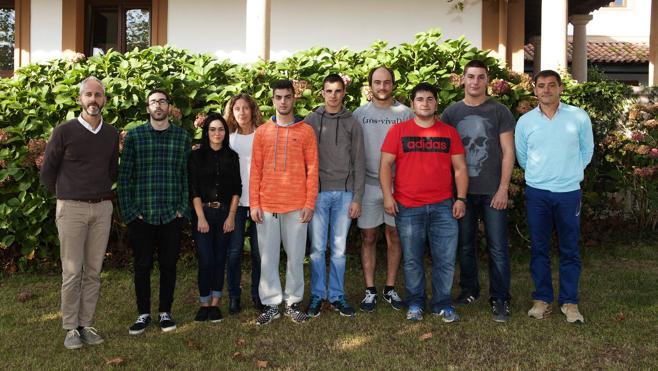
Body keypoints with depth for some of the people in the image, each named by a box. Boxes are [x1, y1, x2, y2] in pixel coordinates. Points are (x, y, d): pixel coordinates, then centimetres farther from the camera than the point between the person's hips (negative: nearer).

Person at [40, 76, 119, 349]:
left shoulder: (112, 134, 8)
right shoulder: (64, 132, -4)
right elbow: (47, 171, 5)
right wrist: (64, 196, 10)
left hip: (102, 208, 4)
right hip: (71, 209, -3)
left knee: (93, 271, 7)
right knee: (72, 271, -1)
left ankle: (86, 325, 16)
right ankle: (71, 328, 10)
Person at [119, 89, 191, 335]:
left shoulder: (183, 137, 5)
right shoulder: (134, 136, 2)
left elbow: (187, 175, 6)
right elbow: (124, 176, 1)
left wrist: (183, 209, -1)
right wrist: (129, 211, -5)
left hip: (172, 215, 1)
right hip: (141, 215, 0)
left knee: (168, 265, 9)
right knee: (142, 266, 8)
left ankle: (165, 312, 23)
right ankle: (143, 314, 22)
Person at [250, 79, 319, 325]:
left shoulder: (306, 131, 3)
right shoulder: (262, 132, 8)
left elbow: (312, 169, 1)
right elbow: (255, 170, 6)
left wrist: (310, 203, -5)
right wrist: (254, 204, -1)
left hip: (296, 205, -1)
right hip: (267, 206, 2)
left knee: (296, 256, 6)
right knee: (268, 257, 6)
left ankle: (293, 302, 19)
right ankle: (271, 304, 16)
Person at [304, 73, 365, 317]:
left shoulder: (352, 124, 8)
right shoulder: (310, 121, 5)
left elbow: (358, 163, 5)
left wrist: (357, 198, -1)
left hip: (344, 193, 1)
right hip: (317, 193, -1)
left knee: (339, 249, 7)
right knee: (317, 248, 3)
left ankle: (337, 296, 18)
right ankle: (317, 295, 16)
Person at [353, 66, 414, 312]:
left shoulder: (405, 113, 2)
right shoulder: (359, 114, 4)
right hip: (368, 184, 0)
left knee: (394, 236, 8)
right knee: (368, 238, 5)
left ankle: (390, 288, 21)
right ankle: (370, 290, 15)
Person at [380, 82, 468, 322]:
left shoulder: (449, 132, 9)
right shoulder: (398, 130, 4)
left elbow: (460, 168, 10)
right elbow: (385, 165, 2)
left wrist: (461, 198, 1)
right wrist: (387, 195, -7)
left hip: (443, 206, 2)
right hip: (407, 207, -1)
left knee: (445, 259, 3)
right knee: (412, 260, 7)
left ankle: (443, 305, 18)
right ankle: (415, 304, 22)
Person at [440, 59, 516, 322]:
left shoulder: (499, 111, 1)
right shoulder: (451, 112, 7)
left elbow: (508, 152, -1)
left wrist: (503, 188, -8)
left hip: (492, 191, -2)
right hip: (461, 190, 2)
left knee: (498, 247, 0)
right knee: (465, 244, 12)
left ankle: (499, 299, 9)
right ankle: (469, 290, 27)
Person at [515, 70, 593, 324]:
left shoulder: (579, 117, -1)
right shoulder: (525, 121, 2)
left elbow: (586, 151, 11)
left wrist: (570, 172, 14)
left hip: (569, 192, -1)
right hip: (536, 192, 1)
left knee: (570, 250, 6)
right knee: (539, 248, 7)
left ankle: (569, 301, 18)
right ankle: (542, 299, 19)